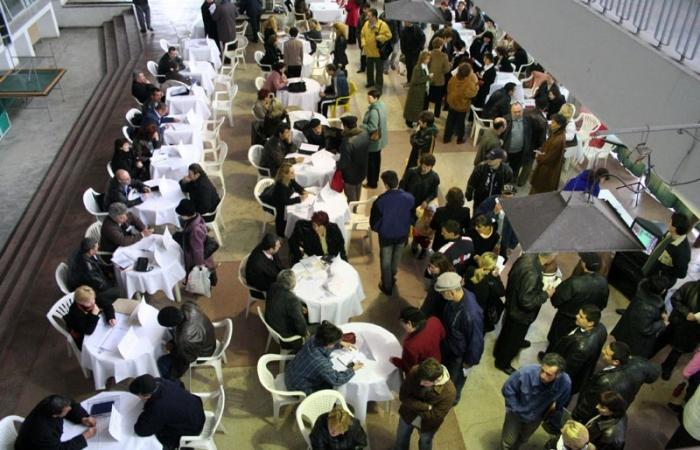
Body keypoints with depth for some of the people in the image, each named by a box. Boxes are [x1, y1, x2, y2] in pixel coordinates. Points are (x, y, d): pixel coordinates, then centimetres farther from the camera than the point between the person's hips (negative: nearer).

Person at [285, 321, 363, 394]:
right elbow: (337, 380, -27)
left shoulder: (313, 340, -17)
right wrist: (353, 369, -15)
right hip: (298, 389, -8)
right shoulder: (320, 362, -39)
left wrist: (341, 343, 4)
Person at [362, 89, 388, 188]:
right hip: (380, 138, 10)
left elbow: (372, 128, -30)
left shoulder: (374, 111, -31)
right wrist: (364, 124, 12)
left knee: (371, 161, 5)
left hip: (373, 140, -10)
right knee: (376, 159, 24)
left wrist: (360, 126, -19)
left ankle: (372, 183, 18)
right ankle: (375, 178, 41)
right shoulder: (381, 105, 0)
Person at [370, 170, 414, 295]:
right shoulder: (409, 198, -19)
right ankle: (392, 277, 53)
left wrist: (377, 229, 5)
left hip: (386, 235, -3)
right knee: (396, 257, 28)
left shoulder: (380, 201, -28)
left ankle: (387, 287, 35)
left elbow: (374, 222, -16)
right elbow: (413, 217, -1)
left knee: (386, 261, 19)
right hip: (402, 234, 3)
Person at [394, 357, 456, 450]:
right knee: (401, 439, 29)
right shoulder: (415, 372, -32)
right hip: (407, 415, 2)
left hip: (427, 423, -2)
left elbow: (435, 416, -27)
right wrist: (426, 407, -32)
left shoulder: (449, 392, -37)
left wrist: (414, 405, -24)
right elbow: (403, 396, -24)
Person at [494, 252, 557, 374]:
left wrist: (540, 288, 4)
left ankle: (518, 341, 66)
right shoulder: (531, 274, -42)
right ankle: (503, 363, 41)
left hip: (513, 302, 8)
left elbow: (513, 275, 2)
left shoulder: (529, 255, -16)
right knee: (512, 339, 18)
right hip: (519, 312, -8)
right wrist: (546, 294, -21)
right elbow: (527, 301, -34)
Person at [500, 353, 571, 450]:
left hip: (536, 418, 3)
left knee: (522, 440, 30)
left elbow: (560, 406, -12)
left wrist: (554, 423, 2)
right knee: (508, 442, 14)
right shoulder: (526, 372, -40)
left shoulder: (565, 383, -35)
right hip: (516, 413, -2)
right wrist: (516, 409, -18)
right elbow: (507, 389, -21)